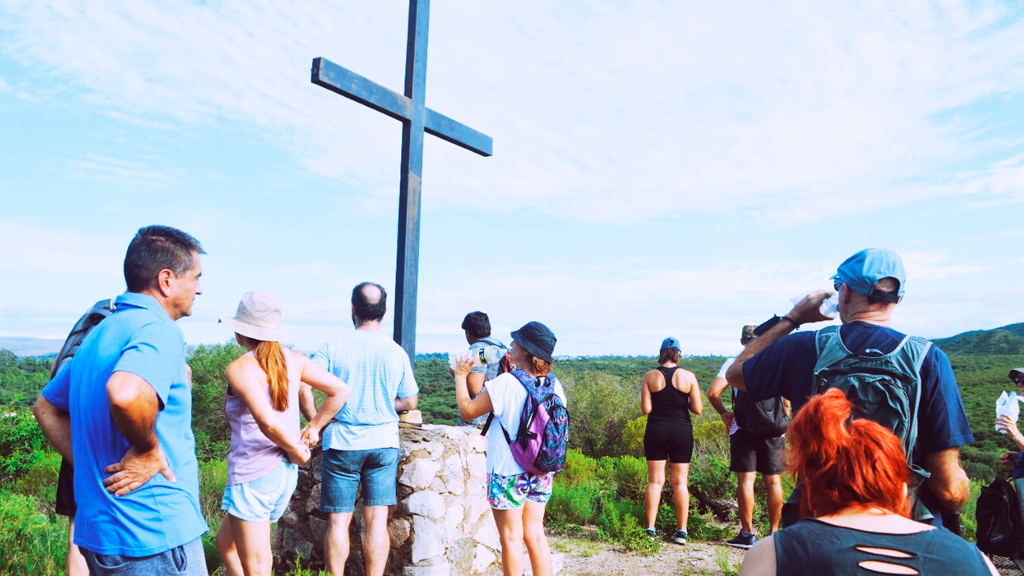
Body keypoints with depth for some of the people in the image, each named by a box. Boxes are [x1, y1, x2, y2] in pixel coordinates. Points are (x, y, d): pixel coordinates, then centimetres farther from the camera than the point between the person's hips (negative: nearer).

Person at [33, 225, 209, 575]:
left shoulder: (98, 333, 11)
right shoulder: (159, 330, -19)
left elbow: (47, 407, 22)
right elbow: (126, 394, -40)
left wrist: (89, 463, 14)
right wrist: (147, 450, -23)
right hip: (155, 540, -9)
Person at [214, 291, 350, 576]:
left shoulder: (240, 368, -15)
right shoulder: (294, 360, 4)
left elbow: (267, 421, -28)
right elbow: (340, 390, 3)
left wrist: (295, 449, -12)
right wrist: (314, 427, 7)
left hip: (252, 476, -8)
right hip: (286, 472, 8)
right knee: (225, 542, 28)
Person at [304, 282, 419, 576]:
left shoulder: (333, 348, -7)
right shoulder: (396, 352, -2)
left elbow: (303, 385, -12)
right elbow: (410, 401, 5)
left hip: (341, 443, -1)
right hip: (383, 443, 1)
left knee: (338, 521, 9)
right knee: (377, 521, 7)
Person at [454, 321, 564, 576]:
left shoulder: (506, 383, -19)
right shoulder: (555, 386, -1)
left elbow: (467, 410, -11)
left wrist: (460, 375, -1)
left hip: (508, 471, -6)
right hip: (541, 471, 6)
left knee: (511, 537, 6)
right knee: (535, 534, 15)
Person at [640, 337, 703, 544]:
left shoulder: (650, 376, -3)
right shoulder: (688, 376, -3)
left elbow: (645, 409, -7)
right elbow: (698, 409, -4)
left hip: (656, 430, 0)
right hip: (682, 432, 0)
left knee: (655, 481, 5)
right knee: (680, 482, 7)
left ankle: (650, 529, 3)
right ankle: (681, 531, 9)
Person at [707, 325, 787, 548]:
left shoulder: (735, 362, 0)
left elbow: (713, 392, -8)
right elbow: (788, 398, 2)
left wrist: (724, 413, 6)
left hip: (744, 428, -2)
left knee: (746, 480, 0)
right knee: (773, 482, 9)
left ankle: (747, 533, 3)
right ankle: (774, 532, 16)